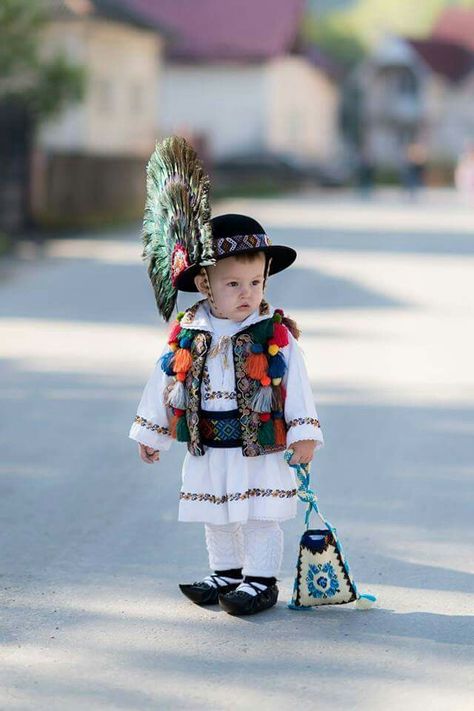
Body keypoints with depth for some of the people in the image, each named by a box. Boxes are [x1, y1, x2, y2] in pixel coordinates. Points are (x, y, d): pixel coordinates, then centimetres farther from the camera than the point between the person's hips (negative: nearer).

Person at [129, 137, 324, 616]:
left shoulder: (275, 334, -8)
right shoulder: (188, 335, -2)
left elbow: (295, 383, -5)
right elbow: (165, 381, 8)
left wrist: (303, 432, -9)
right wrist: (150, 432, 14)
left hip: (261, 451, -3)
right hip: (207, 451, 3)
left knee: (260, 520, 2)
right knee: (216, 521, 15)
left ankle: (261, 580, 13)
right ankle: (226, 575, 30)